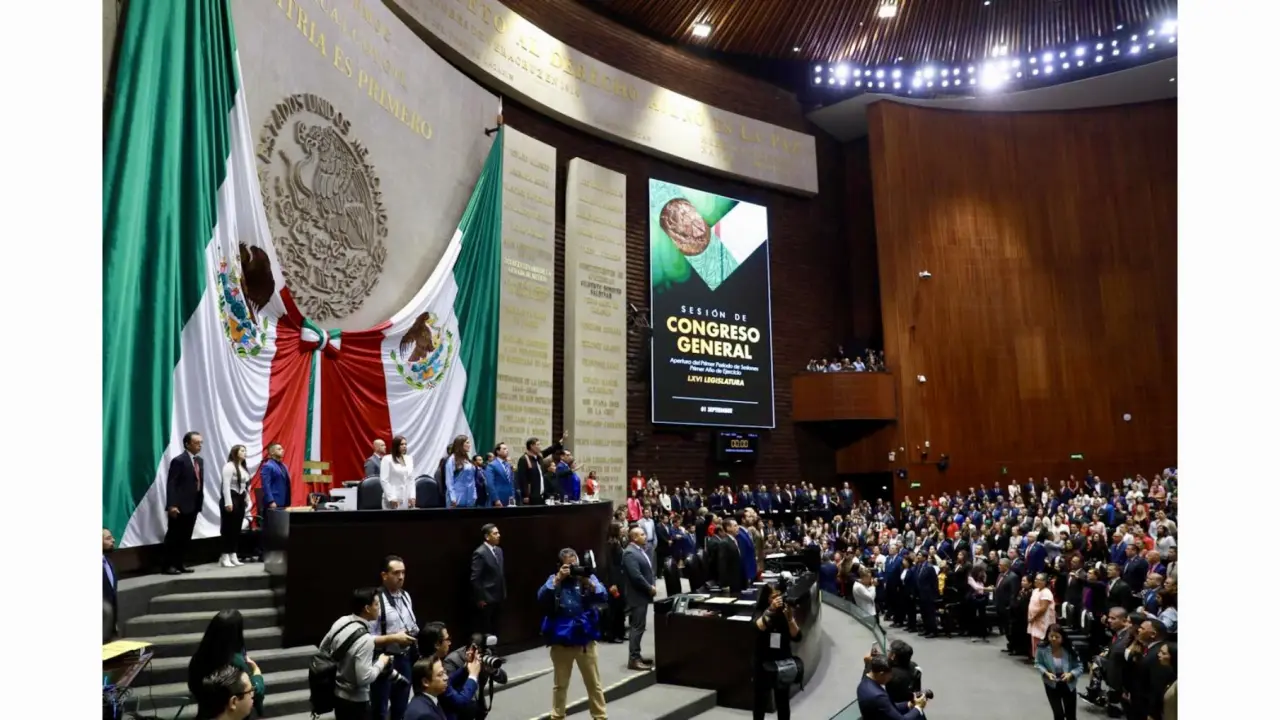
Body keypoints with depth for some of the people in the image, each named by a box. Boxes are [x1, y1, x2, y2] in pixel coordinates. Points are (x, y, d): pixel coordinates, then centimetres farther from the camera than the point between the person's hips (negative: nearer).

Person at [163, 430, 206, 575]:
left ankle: (180, 564, 18)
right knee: (173, 536, 0)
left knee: (186, 537, 11)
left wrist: (200, 502, 10)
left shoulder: (200, 460, 14)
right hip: (180, 506, -8)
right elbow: (171, 484, -16)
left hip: (193, 505, 8)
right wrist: (171, 505, -22)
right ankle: (168, 565, 7)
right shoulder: (178, 460, -11)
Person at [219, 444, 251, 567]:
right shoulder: (229, 466, -10)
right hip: (231, 498, -8)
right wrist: (228, 502, -21)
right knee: (228, 529, -6)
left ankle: (233, 556, 12)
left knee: (237, 529, 9)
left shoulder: (244, 467, 16)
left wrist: (247, 500, 12)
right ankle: (225, 557, -2)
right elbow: (226, 485, -16)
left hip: (240, 499, 8)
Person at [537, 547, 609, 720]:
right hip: (561, 640, 0)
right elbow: (542, 598, -15)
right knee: (560, 684, 15)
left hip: (585, 639, 0)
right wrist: (558, 579, -22)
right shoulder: (554, 579, 2)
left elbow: (602, 597, -13)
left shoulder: (588, 576, 0)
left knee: (594, 683, 8)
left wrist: (588, 581, -26)